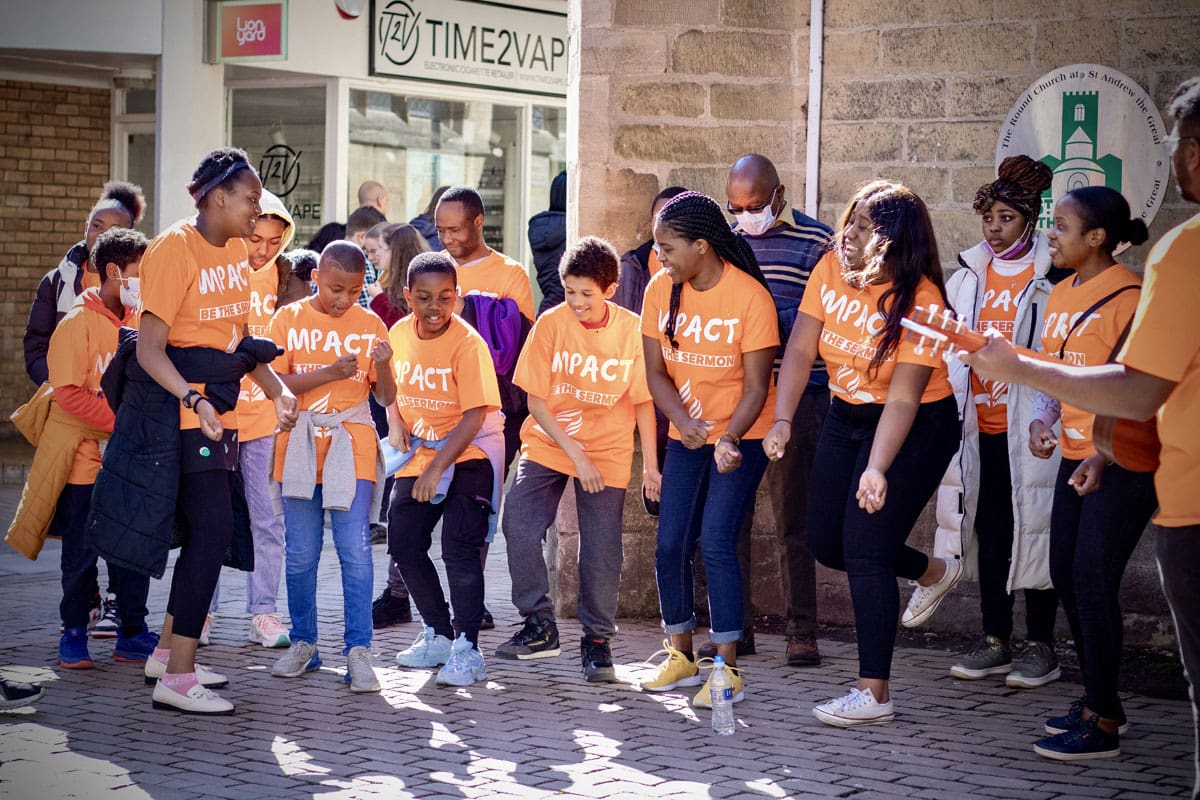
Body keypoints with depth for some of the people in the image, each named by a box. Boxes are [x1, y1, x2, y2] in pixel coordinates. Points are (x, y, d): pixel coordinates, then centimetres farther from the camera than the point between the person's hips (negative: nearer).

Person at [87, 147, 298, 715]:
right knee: (212, 529, -13)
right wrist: (194, 400, -33)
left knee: (211, 530, 12)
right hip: (178, 406, -9)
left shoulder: (235, 250, 11)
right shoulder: (174, 249, -15)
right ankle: (177, 679, -11)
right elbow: (149, 349, -20)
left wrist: (277, 389, 7)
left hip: (219, 406, 9)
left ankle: (168, 653, 26)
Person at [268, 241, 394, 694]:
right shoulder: (289, 320, 2)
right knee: (301, 554, 6)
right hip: (300, 447, 1)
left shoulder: (369, 325, 5)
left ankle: (358, 651, -7)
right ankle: (303, 644, 19)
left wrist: (383, 367, -16)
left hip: (351, 448, 0)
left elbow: (386, 398, 5)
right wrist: (329, 373, -17)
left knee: (355, 551, -9)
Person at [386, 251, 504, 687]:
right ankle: (438, 635, 22)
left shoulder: (467, 342, -20)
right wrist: (395, 423, -2)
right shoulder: (399, 333, -2)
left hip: (471, 452, -6)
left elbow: (475, 417, -21)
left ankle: (467, 648, -9)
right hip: (421, 451, 6)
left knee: (460, 546, -16)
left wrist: (437, 468, -25)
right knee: (403, 543, 5)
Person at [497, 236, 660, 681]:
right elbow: (535, 400, -8)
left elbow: (643, 401, 0)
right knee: (518, 524, -16)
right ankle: (540, 627, -2)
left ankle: (597, 640, 15)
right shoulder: (551, 324, -10)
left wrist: (650, 465, -3)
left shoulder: (632, 330, -9)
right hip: (547, 444, 0)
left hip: (607, 451, 0)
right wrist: (575, 455, -14)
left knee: (601, 551, -4)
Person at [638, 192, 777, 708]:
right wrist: (685, 423, -19)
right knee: (670, 545, 3)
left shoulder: (749, 297, -19)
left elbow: (756, 387, -16)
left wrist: (728, 439, -31)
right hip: (686, 434, 5)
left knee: (716, 545, -13)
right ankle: (681, 656, 22)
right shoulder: (661, 289, -6)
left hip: (740, 436, -5)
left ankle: (728, 670, -6)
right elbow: (655, 370, -2)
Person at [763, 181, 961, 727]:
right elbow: (800, 349, -7)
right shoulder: (831, 270, -7)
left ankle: (873, 693, -5)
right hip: (846, 416, 7)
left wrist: (876, 468, -39)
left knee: (865, 550, -13)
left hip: (916, 428, -7)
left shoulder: (920, 300, -24)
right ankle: (932, 573, 37)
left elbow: (903, 399, -29)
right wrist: (782, 420, -20)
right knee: (825, 543, 9)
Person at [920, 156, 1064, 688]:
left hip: (1028, 427, -5)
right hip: (980, 425, 5)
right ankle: (995, 641, 16)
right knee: (989, 530, 9)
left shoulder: (1053, 275, -6)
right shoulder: (969, 273, 11)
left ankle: (1040, 646, 6)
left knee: (1033, 529, -1)